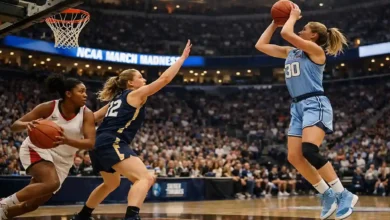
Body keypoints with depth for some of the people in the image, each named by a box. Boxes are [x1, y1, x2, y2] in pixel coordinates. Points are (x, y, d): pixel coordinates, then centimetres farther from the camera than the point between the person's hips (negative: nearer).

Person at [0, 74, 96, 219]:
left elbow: (90, 143, -22)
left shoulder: (86, 114, -11)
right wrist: (27, 124, -36)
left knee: (32, 204, 3)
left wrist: (66, 140, -40)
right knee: (52, 183, -33)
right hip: (37, 149, -4)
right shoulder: (49, 107, -14)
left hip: (62, 161, 4)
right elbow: (14, 126, -11)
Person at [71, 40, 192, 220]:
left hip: (100, 144, 10)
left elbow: (92, 118, 23)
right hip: (113, 144, -10)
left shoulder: (116, 99, 24)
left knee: (111, 183, 32)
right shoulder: (136, 94, 2)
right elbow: (165, 78, -2)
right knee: (145, 178, -20)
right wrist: (182, 57, 5)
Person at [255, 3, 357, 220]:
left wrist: (293, 16, 3)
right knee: (295, 157, -1)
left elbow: (287, 33, -15)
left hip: (315, 104, -8)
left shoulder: (315, 50, -2)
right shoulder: (291, 52, 20)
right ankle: (328, 195, 10)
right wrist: (274, 22, 21)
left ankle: (344, 195, -18)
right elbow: (261, 45, 22)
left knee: (309, 150, -27)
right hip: (298, 107, 8)